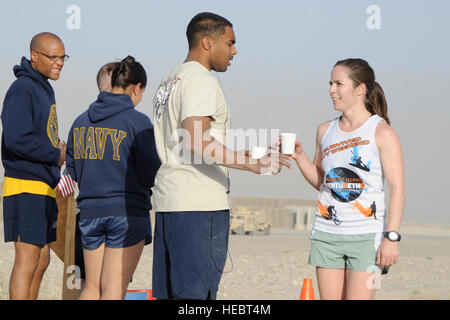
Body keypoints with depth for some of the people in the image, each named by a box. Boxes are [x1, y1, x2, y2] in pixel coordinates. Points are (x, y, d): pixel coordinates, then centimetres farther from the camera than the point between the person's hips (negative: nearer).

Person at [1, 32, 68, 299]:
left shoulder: (45, 89, 18)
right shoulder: (22, 89, -13)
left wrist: (58, 148, 3)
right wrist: (56, 155, -11)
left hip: (45, 186, 10)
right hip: (26, 186, -10)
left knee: (42, 261, 12)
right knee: (27, 261, -10)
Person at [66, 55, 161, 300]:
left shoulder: (82, 121, 8)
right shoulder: (138, 122, -9)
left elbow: (72, 171, 11)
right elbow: (150, 173, -11)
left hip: (90, 212, 5)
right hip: (128, 211, -5)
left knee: (92, 286, 15)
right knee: (114, 290, -4)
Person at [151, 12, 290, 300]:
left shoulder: (169, 82, 22)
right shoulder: (201, 80, -9)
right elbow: (195, 140, -22)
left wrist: (233, 157, 27)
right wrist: (249, 164, -23)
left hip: (168, 200, 10)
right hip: (199, 202, -10)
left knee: (168, 291, 10)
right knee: (194, 293, -9)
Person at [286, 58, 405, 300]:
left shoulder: (382, 132, -5)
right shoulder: (326, 131, 11)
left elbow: (397, 188, -8)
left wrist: (392, 237, -15)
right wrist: (299, 157, 3)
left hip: (366, 234, -5)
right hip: (326, 232, 5)